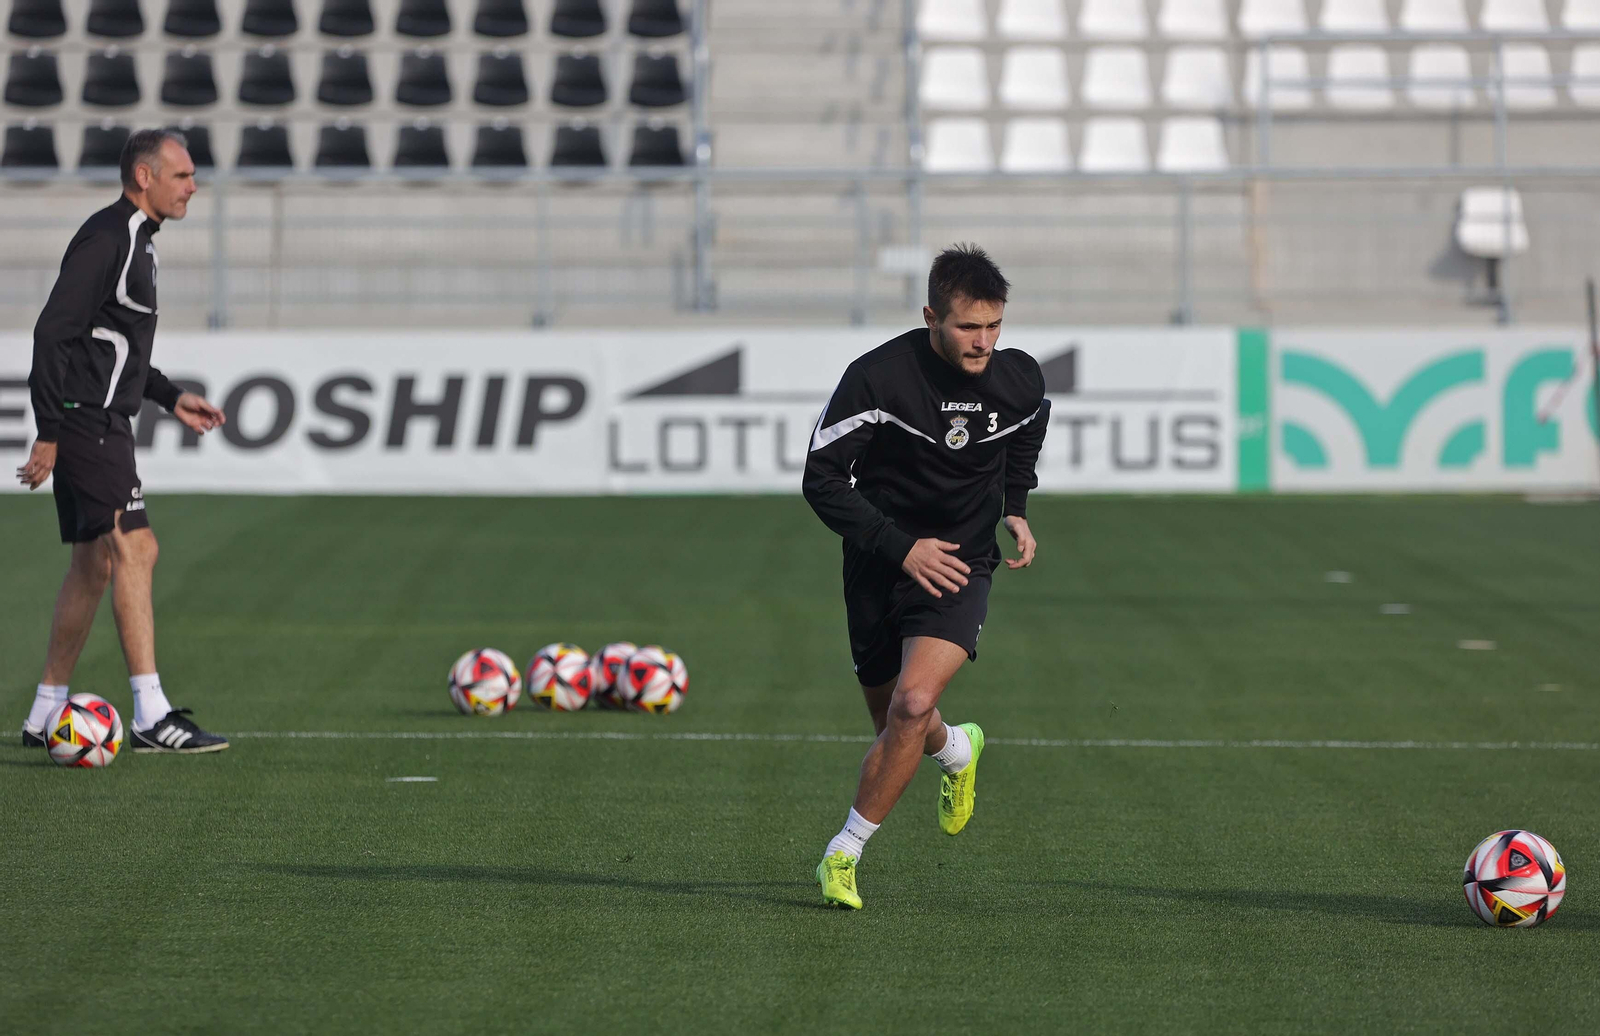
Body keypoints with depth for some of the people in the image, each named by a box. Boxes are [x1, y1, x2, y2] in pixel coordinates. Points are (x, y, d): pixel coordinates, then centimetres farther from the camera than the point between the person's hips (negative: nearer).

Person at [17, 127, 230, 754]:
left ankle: (45, 716, 19)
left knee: (94, 566, 13)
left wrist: (171, 398, 23)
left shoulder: (136, 241, 17)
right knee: (134, 550, -14)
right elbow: (53, 333, -21)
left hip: (103, 424, 11)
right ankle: (151, 718, -17)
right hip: (86, 425, -11)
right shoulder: (106, 239, -15)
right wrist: (49, 434, -23)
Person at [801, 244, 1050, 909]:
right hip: (879, 570, 0)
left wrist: (1015, 510, 6)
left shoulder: (1021, 381, -6)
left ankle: (844, 854, -9)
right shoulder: (879, 376, -19)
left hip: (960, 567, 0)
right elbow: (822, 480, -16)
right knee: (895, 727, 12)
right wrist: (901, 547, -21)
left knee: (913, 702, -23)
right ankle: (955, 750, 51)